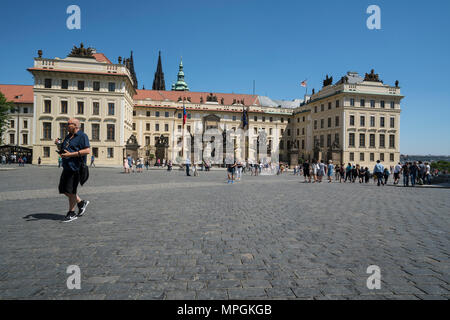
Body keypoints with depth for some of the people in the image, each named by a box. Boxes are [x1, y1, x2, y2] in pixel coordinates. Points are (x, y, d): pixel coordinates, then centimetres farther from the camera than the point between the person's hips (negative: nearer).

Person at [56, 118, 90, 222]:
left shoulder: (82, 136, -9)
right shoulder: (68, 136, 19)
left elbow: (87, 150, -20)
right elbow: (64, 149, 29)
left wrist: (71, 154, -23)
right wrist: (58, 144, 8)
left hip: (75, 168, -9)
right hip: (66, 167, 9)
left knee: (70, 191, -5)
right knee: (63, 189, 11)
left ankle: (71, 213, 10)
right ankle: (81, 203, 25)